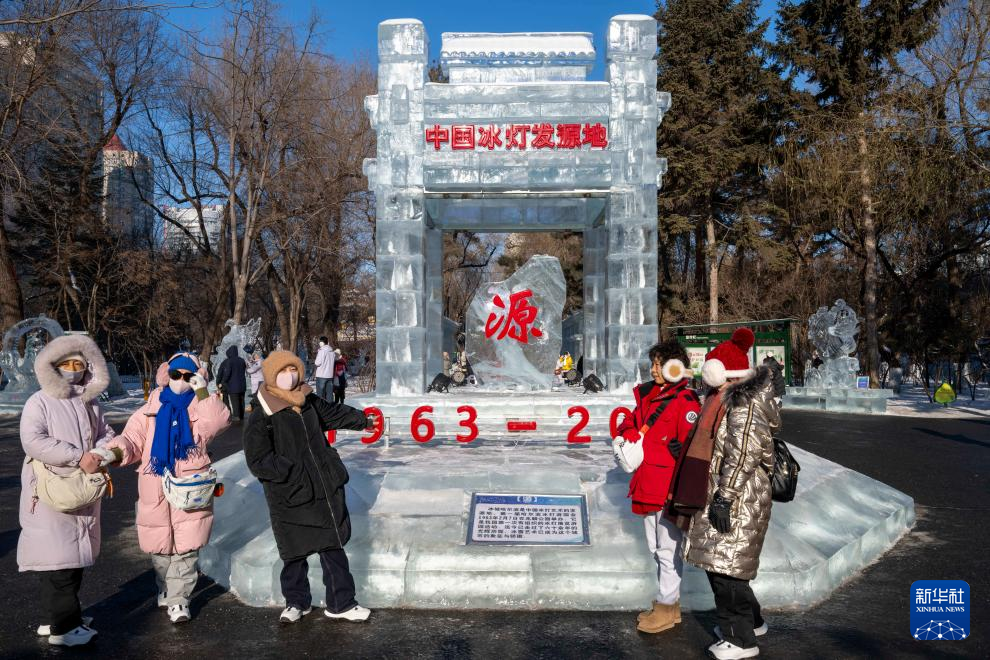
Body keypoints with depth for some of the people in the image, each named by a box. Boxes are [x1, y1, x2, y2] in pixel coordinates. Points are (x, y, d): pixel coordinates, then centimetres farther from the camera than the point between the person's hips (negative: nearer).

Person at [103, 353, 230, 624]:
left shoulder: (200, 407, 4)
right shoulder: (151, 410, 9)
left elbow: (219, 422, -17)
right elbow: (132, 440, 3)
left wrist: (202, 390, -16)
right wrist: (116, 451, -19)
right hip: (156, 492, 2)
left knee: (186, 550, -2)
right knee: (160, 548, 15)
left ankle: (178, 600, 9)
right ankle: (166, 589, 36)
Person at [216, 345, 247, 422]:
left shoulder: (229, 361, -12)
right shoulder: (242, 360, 5)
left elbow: (227, 373, -15)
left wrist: (222, 383, -6)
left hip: (233, 386, -6)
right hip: (242, 385, 6)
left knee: (234, 402, -1)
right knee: (241, 401, 11)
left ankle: (237, 417, -4)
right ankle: (241, 417, 15)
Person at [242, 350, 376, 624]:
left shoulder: (309, 403, 6)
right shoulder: (260, 418, -12)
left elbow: (334, 413, 26)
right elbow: (258, 462, -14)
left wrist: (362, 420, 39)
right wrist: (295, 471, -21)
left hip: (326, 491, 5)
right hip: (290, 499, -5)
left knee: (334, 548, 9)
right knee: (295, 552, 8)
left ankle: (341, 603, 22)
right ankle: (297, 601, 32)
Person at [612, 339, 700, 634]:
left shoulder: (685, 401, -14)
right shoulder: (648, 395, 11)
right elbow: (632, 422, 20)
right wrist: (624, 439, 0)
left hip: (669, 487, -9)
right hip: (648, 484, 9)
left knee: (668, 549, 3)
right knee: (657, 548, 19)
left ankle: (666, 608, 17)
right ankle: (670, 605, 33)